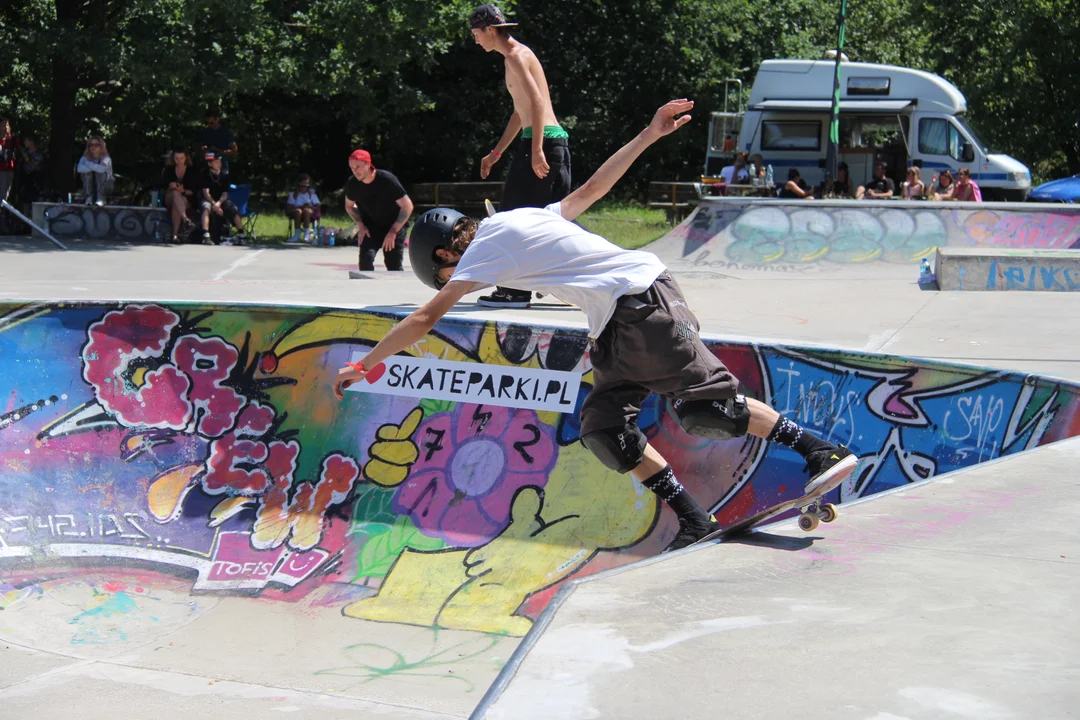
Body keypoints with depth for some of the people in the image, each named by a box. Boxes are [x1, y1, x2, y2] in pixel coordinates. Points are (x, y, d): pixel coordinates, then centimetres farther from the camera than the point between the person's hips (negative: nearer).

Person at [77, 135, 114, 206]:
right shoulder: (86, 157, -7)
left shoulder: (106, 158, -17)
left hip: (105, 185, -3)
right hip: (91, 186, 3)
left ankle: (101, 198, -27)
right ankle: (89, 197, -20)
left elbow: (102, 169, -39)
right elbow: (79, 168, -28)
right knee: (86, 172, -24)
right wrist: (95, 167, -32)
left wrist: (88, 163, -26)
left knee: (100, 172, -31)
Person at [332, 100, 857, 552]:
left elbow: (426, 318, -7)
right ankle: (693, 520, 1)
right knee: (602, 427, 3)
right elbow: (592, 188, 22)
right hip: (619, 326, 9)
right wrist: (648, 136, 31)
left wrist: (363, 366, 0)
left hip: (642, 303, -9)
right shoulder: (526, 219, 20)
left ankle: (821, 452, -1)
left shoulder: (483, 250, -5)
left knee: (706, 408, -8)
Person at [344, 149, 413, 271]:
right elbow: (349, 206, 9)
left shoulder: (386, 179, -26)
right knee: (366, 258, -19)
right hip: (369, 228, 3)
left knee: (394, 266, -3)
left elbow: (407, 206, -22)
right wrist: (360, 224, -7)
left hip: (394, 226, -3)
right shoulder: (352, 184, -13)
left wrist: (393, 232, -24)